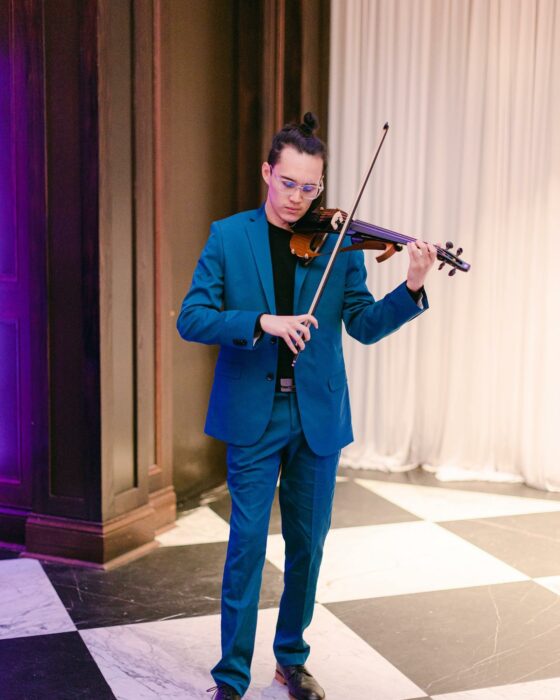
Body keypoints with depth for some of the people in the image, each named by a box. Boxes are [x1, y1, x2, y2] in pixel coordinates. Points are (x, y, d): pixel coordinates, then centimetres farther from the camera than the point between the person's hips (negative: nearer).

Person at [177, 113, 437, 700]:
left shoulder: (337, 242, 2)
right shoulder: (228, 236, -1)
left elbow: (364, 325, -1)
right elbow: (191, 319, -9)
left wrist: (412, 289, -18)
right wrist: (262, 322, -23)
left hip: (317, 415, 2)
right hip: (253, 415, -2)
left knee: (308, 544, 12)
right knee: (247, 544, 0)